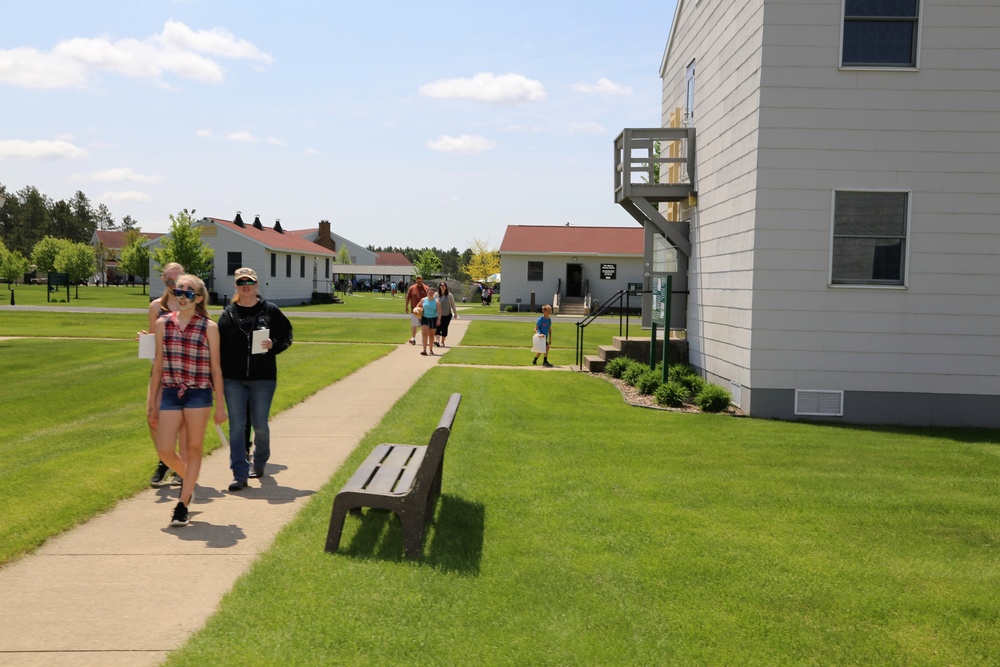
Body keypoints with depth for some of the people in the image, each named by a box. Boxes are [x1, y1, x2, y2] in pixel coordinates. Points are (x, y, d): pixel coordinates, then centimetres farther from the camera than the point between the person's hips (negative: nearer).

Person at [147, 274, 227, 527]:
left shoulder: (209, 328, -2)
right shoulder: (163, 324, 6)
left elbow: (215, 368, 2)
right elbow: (158, 365, 11)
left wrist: (220, 405, 1)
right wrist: (151, 403, 10)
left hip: (198, 394, -3)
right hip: (170, 393, 3)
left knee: (193, 449, 4)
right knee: (165, 451, -1)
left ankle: (183, 505, 15)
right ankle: (189, 479, 31)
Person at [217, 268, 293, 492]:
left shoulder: (270, 310, 2)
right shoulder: (228, 313, 5)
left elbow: (287, 335, 6)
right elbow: (219, 346, 4)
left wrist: (274, 345, -15)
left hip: (263, 378, -1)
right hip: (233, 379, 1)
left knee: (260, 425, 7)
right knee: (237, 426, -1)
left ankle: (260, 463, 34)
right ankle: (240, 474, 3)